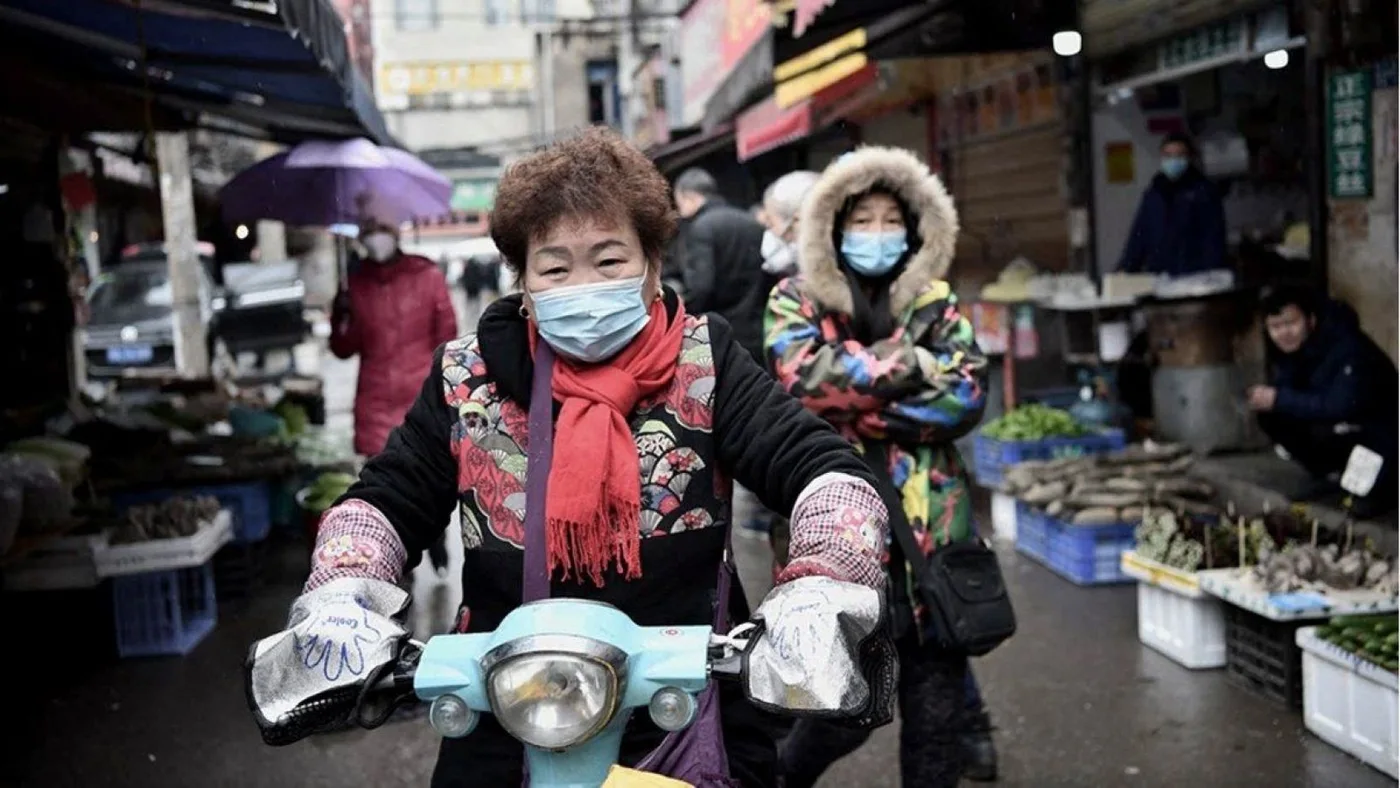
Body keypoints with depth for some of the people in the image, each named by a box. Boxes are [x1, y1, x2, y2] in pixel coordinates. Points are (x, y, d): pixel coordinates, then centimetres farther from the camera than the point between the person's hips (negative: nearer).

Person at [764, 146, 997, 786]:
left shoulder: (934, 302, 7)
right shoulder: (796, 300, 1)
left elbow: (969, 395, -6)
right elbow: (803, 375, -18)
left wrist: (862, 417, -13)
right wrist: (909, 365, -13)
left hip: (928, 523, 3)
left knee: (936, 700, 10)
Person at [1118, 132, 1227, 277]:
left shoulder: (1204, 192, 2)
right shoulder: (1153, 195, 14)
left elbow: (1214, 238, -4)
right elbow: (1138, 236, 14)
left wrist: (1210, 277, -14)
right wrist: (1125, 269, 2)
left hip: (1193, 278, -4)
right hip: (1157, 278, 4)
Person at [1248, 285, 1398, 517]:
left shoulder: (1348, 348, -30)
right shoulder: (1287, 347, -7)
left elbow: (1340, 406, -38)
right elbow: (1281, 387, -5)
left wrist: (1280, 400, -34)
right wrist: (1266, 398, -29)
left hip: (1379, 428, -7)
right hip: (1333, 419, 7)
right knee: (1271, 417, -11)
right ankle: (1333, 474, 7)